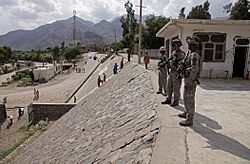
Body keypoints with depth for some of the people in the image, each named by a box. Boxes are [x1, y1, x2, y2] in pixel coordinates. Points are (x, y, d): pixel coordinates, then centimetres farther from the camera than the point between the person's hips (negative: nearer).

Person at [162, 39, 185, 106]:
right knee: (169, 87, 14)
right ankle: (168, 99, 26)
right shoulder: (173, 52, 12)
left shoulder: (181, 54, -14)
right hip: (171, 72, 9)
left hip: (177, 73, -8)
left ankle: (176, 101, 12)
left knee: (176, 88, 0)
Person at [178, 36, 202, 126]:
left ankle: (189, 120, 4)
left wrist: (189, 82, -28)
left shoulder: (194, 55, -20)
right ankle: (187, 113, 38)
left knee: (189, 99, -4)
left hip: (190, 80, -10)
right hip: (189, 79, 11)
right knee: (187, 97, 22)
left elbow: (194, 69, -28)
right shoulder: (191, 54, 13)